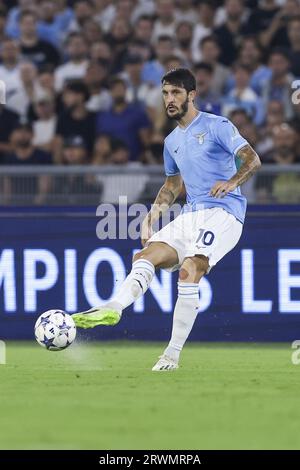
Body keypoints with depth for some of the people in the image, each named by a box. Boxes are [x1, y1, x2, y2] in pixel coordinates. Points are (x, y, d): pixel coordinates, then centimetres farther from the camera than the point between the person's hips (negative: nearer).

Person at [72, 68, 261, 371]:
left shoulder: (216, 126, -4)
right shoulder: (172, 141, 19)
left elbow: (253, 160, -13)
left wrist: (232, 182, -32)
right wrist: (155, 211, 17)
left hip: (223, 212, -8)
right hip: (191, 215, 8)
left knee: (189, 270, -25)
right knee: (146, 256, -13)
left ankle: (173, 354, -25)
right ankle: (114, 308, -34)